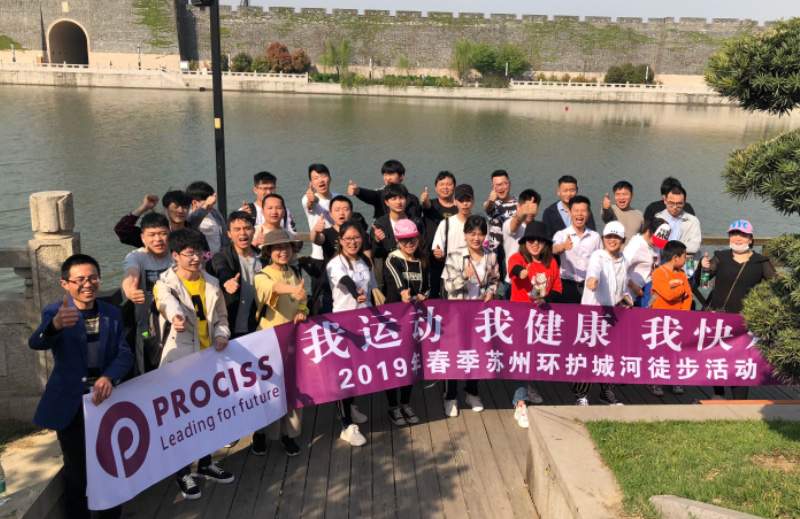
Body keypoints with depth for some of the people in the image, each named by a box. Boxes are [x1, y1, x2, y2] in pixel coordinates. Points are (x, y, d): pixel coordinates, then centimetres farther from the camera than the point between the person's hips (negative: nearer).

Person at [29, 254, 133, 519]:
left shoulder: (112, 313, 0)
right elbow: (36, 343, -30)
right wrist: (56, 325, -53)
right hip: (70, 403, -2)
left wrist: (109, 377, -24)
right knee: (76, 469, 11)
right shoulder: (54, 311, -10)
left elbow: (125, 353, -3)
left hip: (105, 397, 3)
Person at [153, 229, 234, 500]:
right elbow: (168, 302, -34)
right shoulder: (166, 284, -9)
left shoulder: (212, 283, 7)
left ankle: (205, 464, 33)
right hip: (181, 358, -4)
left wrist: (222, 334, -8)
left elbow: (221, 317, 14)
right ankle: (183, 472, 20)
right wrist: (176, 317, -57)